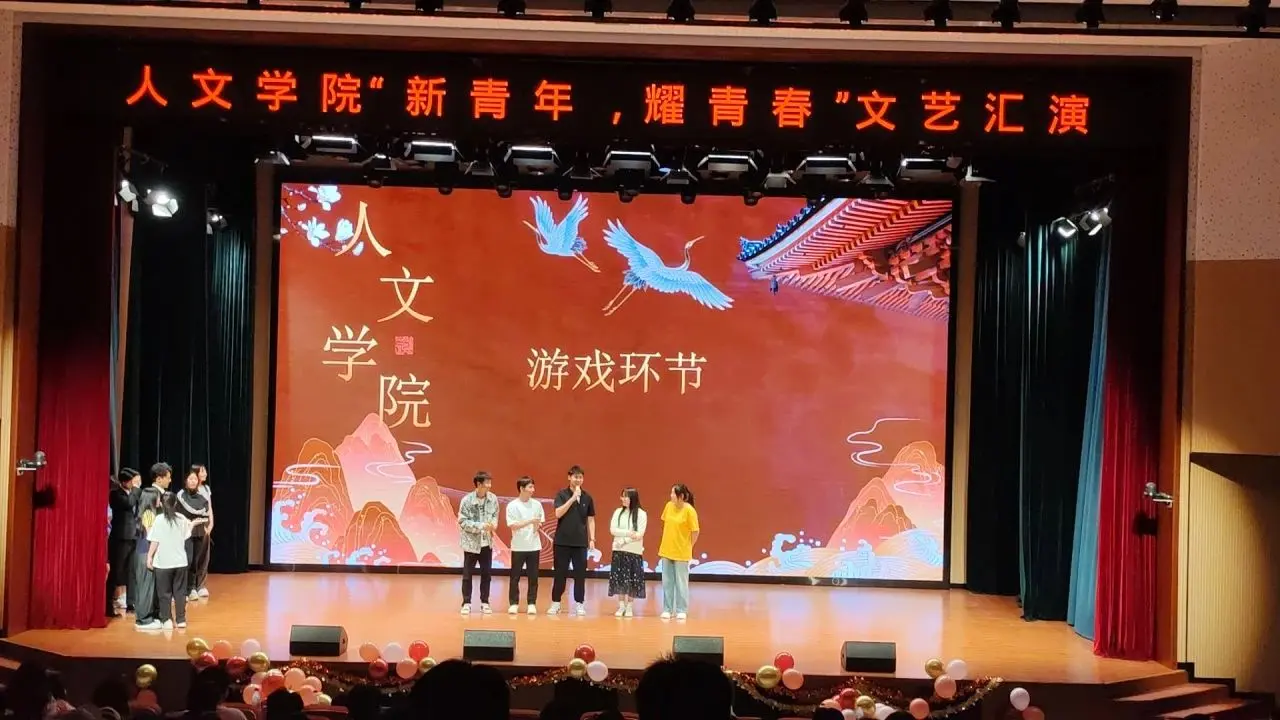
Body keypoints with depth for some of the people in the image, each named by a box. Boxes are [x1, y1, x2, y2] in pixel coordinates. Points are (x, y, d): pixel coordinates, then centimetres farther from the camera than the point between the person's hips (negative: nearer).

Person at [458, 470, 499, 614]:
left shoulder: (493, 498, -4)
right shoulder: (467, 500, -16)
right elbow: (462, 521, -16)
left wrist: (494, 524, -12)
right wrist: (481, 526, -24)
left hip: (487, 542, 4)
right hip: (471, 543, -4)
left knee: (487, 574, 10)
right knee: (467, 574, 5)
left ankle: (484, 602, 21)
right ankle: (466, 603, 15)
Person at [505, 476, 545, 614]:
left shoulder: (537, 504, 3)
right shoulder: (512, 505, -6)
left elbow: (540, 522, 11)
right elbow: (513, 526, -12)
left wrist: (538, 525, -11)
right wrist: (530, 521, -21)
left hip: (534, 546, 3)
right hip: (518, 547, -2)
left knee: (533, 577, 4)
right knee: (515, 577, 2)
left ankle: (532, 604, 11)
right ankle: (513, 603, 10)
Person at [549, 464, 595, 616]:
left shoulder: (587, 497, 6)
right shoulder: (562, 494, -2)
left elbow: (590, 519, 10)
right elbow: (558, 513, -16)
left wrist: (592, 539, 3)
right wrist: (573, 497, -19)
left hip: (581, 542, 2)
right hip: (562, 541, -2)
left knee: (580, 574, 3)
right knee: (559, 573, 3)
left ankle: (579, 604, 10)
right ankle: (555, 603, 13)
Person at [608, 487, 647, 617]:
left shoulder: (641, 514, -3)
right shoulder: (618, 512, 6)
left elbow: (639, 534, -10)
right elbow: (613, 530, -3)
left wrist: (623, 540, -15)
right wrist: (628, 533, -15)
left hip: (634, 551, -2)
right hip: (619, 551, 2)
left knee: (632, 580, 0)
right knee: (618, 579, 1)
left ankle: (629, 607, 10)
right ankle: (621, 606, 10)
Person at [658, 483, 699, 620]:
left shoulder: (689, 510, -15)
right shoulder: (669, 506, 1)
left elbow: (695, 531, -10)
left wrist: (688, 547, -3)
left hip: (681, 553, -5)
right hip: (666, 551, 5)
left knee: (681, 582, 4)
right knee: (667, 582, 10)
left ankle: (681, 611, 14)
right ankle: (667, 610, 19)